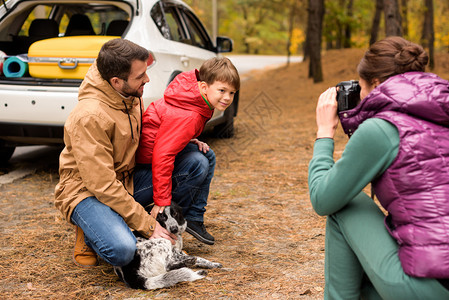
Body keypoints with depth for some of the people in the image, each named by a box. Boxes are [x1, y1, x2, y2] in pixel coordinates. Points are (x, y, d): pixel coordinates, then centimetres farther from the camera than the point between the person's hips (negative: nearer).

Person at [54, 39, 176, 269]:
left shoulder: (131, 95, -2)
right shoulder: (89, 117, -28)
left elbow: (142, 135, 18)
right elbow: (102, 185, -27)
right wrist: (148, 226, -24)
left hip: (125, 180, 8)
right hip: (86, 191, -8)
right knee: (122, 251, -35)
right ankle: (89, 232, 1)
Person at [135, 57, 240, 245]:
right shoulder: (188, 117, -29)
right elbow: (162, 156, -34)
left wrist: (190, 141, 2)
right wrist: (162, 202, -32)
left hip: (157, 149, 10)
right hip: (144, 165, -10)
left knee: (208, 156, 7)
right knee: (197, 164, -24)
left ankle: (193, 219, 8)